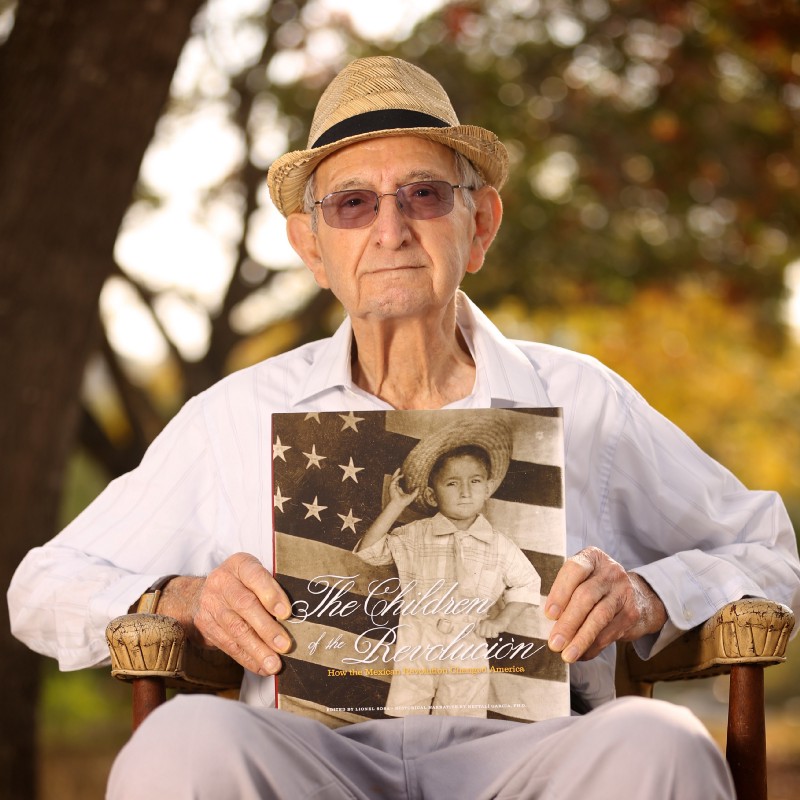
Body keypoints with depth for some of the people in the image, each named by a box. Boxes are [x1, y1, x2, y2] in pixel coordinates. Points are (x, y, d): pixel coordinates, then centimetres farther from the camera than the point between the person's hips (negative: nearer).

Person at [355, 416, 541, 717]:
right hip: (416, 652, 0)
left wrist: (501, 620, 0)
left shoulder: (498, 546, 0)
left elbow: (528, 583, 12)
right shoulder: (415, 536, -1)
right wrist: (395, 506, -11)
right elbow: (368, 552, -5)